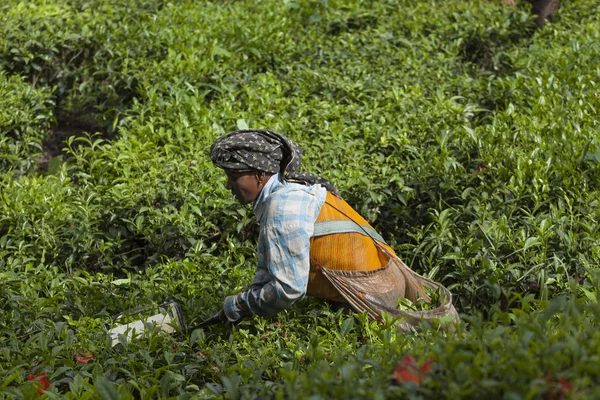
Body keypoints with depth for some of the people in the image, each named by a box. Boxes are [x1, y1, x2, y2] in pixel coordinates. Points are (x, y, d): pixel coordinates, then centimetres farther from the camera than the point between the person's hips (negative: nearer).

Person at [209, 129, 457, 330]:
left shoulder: (283, 205, -21)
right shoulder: (286, 191, 10)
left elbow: (290, 288, -22)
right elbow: (268, 269, 14)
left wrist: (238, 307, -10)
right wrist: (246, 301, -2)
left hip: (373, 294, -10)